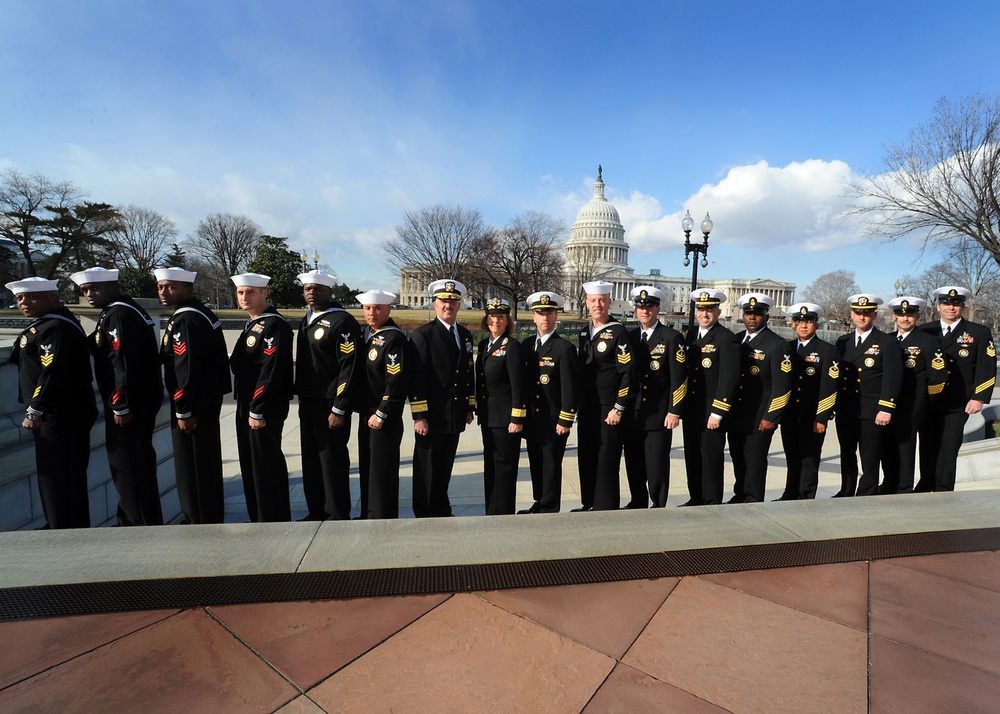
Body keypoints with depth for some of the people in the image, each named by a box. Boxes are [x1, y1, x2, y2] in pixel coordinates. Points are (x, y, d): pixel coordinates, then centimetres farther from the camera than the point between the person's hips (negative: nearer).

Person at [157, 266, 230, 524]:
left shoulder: (185, 319, -17)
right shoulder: (200, 313, 14)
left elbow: (186, 368, -23)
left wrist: (183, 411, -20)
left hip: (194, 406, -10)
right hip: (208, 400, 10)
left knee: (192, 467, 1)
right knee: (208, 462, 19)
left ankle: (199, 522, 13)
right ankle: (213, 515, 32)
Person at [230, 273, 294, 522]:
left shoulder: (274, 325, -14)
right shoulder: (251, 324, 16)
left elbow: (271, 371, -22)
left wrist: (258, 411, -21)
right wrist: (246, 408, 14)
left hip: (265, 410, -10)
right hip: (246, 407, 10)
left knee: (266, 465, -2)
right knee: (250, 465, 16)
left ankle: (273, 522, 11)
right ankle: (257, 518, 30)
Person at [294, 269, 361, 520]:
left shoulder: (343, 321, -13)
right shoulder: (307, 320, 13)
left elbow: (350, 367, -18)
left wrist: (339, 409, -19)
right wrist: (301, 399, 14)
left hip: (331, 405, -8)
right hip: (307, 403, 8)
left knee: (333, 461, 2)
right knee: (311, 460, 15)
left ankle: (339, 516, 17)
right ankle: (316, 512, 30)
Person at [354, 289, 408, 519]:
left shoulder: (394, 338, -16)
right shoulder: (366, 333, 10)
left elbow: (397, 381, -21)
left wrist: (381, 414, -18)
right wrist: (358, 406, 12)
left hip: (385, 418, -9)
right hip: (366, 413, 9)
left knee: (382, 470, 1)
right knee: (366, 466, 18)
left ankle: (383, 518, 14)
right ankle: (367, 515, 32)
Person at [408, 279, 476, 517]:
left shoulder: (465, 335, 12)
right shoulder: (423, 334, -7)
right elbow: (416, 378, -13)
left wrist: (470, 407, 13)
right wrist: (419, 416, -17)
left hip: (456, 416, 6)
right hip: (432, 417, -5)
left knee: (445, 467, 17)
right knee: (426, 469, 6)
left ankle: (441, 509, 33)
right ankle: (423, 515, 22)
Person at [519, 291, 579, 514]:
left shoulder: (565, 348, -9)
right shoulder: (526, 344, 9)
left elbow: (571, 388, -12)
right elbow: (522, 380, 12)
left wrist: (565, 420, -14)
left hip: (554, 422, -6)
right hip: (532, 420, 6)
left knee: (551, 467, 5)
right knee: (536, 465, 17)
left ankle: (549, 509, 19)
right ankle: (539, 504, 32)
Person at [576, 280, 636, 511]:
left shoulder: (618, 332, -9)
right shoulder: (584, 333, 12)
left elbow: (628, 373, -13)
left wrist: (618, 408, -16)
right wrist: (580, 405, 14)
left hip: (609, 410, -7)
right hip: (587, 410, 7)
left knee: (607, 462, 1)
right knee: (587, 459, 14)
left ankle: (606, 510, 13)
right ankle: (589, 505, 28)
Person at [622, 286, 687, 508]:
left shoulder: (672, 337, -4)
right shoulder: (629, 336, 10)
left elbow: (679, 378, -8)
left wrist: (674, 411, -13)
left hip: (659, 415, -4)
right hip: (632, 414, 5)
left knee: (657, 465, 2)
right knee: (634, 464, 12)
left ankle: (658, 506, 19)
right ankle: (637, 502, 28)